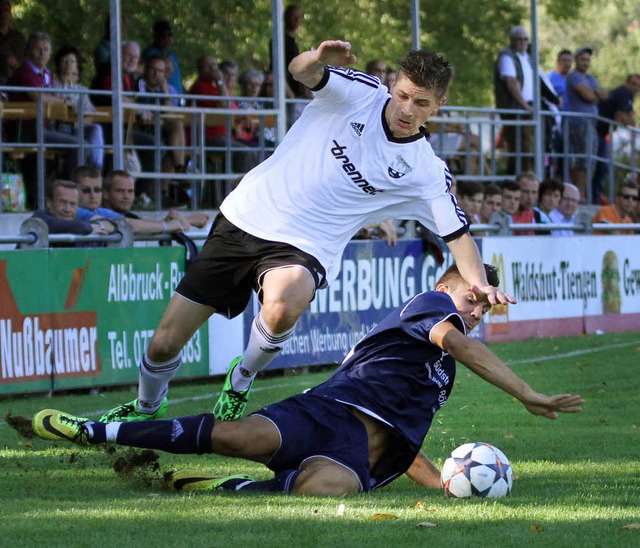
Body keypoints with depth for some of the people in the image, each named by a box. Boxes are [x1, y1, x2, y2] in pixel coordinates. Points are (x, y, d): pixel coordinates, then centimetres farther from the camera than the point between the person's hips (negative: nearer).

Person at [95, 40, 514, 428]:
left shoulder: (425, 172, -3)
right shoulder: (361, 91, -4)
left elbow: (459, 235, -3)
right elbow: (300, 71, -19)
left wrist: (480, 285, -22)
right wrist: (319, 59, -44)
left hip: (303, 249, -1)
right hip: (245, 217, 1)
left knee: (282, 308, -38)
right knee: (166, 343, 0)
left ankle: (241, 382, -5)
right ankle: (146, 408, 34)